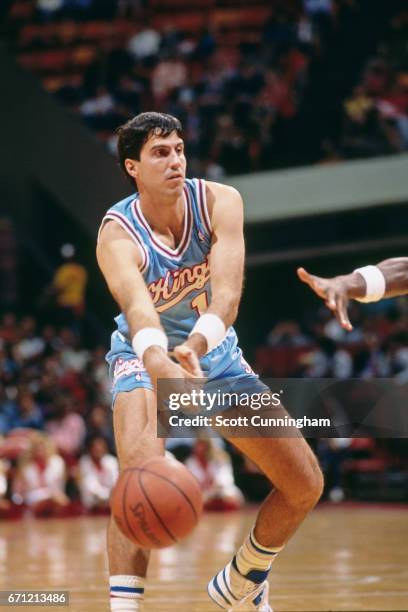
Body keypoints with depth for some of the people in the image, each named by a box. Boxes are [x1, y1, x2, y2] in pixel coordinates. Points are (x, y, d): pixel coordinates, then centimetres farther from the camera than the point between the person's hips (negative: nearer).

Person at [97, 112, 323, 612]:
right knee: (139, 475, -33)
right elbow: (138, 308, -47)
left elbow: (227, 291, -35)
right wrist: (159, 363, -70)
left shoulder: (220, 202, -20)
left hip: (215, 353, 4)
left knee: (305, 485, 2)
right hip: (145, 356, -4)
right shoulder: (118, 236, -27)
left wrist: (196, 344, -56)